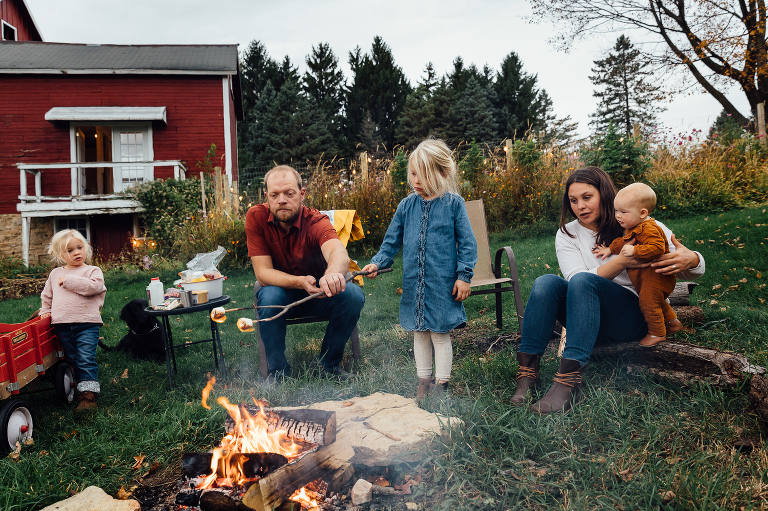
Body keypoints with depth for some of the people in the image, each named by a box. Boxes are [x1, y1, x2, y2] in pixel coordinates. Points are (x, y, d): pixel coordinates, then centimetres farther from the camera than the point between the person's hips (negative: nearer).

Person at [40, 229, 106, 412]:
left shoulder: (92, 271, 1)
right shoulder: (55, 274, 16)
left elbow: (94, 286, -19)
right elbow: (47, 295, 29)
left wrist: (68, 280, -14)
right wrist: (46, 311, 16)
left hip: (87, 323, -5)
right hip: (62, 324, 5)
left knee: (86, 359, -10)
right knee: (72, 360, 9)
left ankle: (88, 395, -8)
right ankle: (79, 391, 18)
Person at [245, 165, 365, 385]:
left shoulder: (316, 221, -22)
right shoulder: (256, 217, -17)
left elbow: (339, 253, -44)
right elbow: (263, 273, -21)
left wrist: (333, 273, -69)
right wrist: (300, 282, -40)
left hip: (319, 293, 0)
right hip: (282, 293, 0)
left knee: (353, 295, -27)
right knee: (270, 297, -33)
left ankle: (329, 363, -5)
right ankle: (278, 370, -11)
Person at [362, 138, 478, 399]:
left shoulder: (453, 203, -5)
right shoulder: (407, 205, 4)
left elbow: (467, 243, -3)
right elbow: (392, 240, 9)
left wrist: (464, 275, -7)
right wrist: (378, 262, -6)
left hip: (442, 284, -4)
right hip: (414, 284, 4)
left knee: (440, 334, 6)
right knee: (419, 334, 15)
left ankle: (441, 384, 21)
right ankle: (423, 381, 30)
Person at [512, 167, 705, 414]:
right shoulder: (567, 234, 7)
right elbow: (575, 279, -9)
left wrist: (690, 260, -24)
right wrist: (621, 262, -23)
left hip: (635, 317, -3)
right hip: (591, 319, 3)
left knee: (583, 281, -32)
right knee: (546, 282, -25)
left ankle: (569, 381, -45)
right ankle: (528, 372, -32)